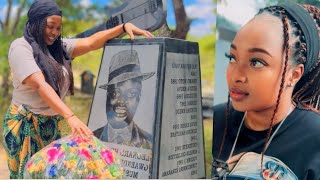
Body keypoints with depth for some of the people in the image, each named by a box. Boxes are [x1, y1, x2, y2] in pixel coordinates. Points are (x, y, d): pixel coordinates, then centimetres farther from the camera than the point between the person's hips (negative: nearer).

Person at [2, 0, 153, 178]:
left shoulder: (60, 46, 8)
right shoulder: (20, 47, -11)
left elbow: (91, 42, -3)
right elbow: (40, 85, -23)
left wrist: (124, 27, -16)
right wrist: (71, 117, -33)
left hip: (53, 124, 6)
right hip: (25, 125, -5)